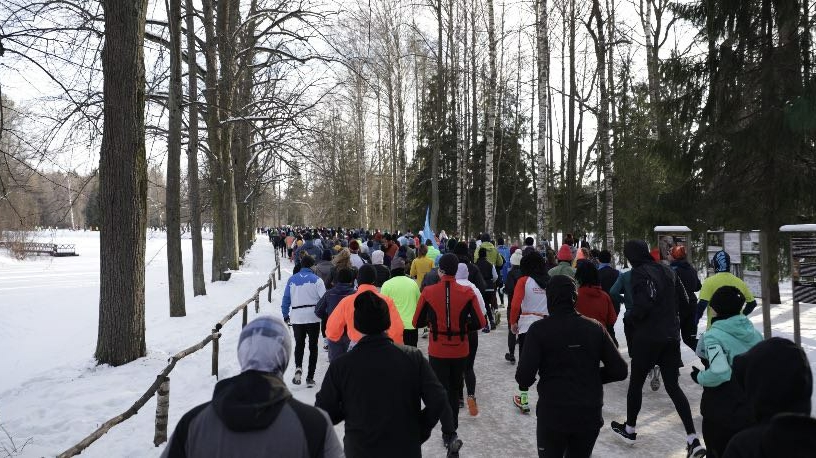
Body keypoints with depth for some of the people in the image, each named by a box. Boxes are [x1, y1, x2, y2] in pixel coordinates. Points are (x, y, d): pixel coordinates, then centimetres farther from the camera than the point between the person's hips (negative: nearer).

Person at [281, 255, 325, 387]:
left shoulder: (292, 280, 5)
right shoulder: (316, 280, -5)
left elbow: (286, 299, 8)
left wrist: (286, 316, 16)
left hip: (297, 318, 2)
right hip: (313, 317, -2)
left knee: (299, 344, 19)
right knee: (313, 346, 9)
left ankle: (298, 367, -7)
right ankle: (310, 377, 8)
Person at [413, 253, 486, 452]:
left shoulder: (428, 292, -13)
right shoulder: (467, 293, -12)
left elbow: (417, 322, -5)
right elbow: (480, 323, -10)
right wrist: (463, 325, 7)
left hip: (437, 351, -1)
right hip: (460, 350, 2)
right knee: (454, 389, 21)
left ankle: (449, 434, 6)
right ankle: (452, 426, 34)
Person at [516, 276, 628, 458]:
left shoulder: (539, 329, -11)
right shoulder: (595, 327, -1)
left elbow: (524, 377, -17)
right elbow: (619, 371, -1)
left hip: (552, 414, -3)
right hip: (590, 415, 3)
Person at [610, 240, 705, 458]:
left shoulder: (640, 272, -13)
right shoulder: (667, 271, 8)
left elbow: (643, 303, -24)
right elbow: (683, 300, 12)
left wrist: (634, 318, -6)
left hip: (648, 336, -6)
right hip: (671, 336, 7)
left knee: (636, 382, 11)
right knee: (673, 386, 9)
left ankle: (630, 429, 26)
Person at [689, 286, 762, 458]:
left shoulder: (713, 336, -19)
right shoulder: (753, 332, 2)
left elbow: (719, 372, -29)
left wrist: (699, 377, -12)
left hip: (722, 411, -6)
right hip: (751, 409, 6)